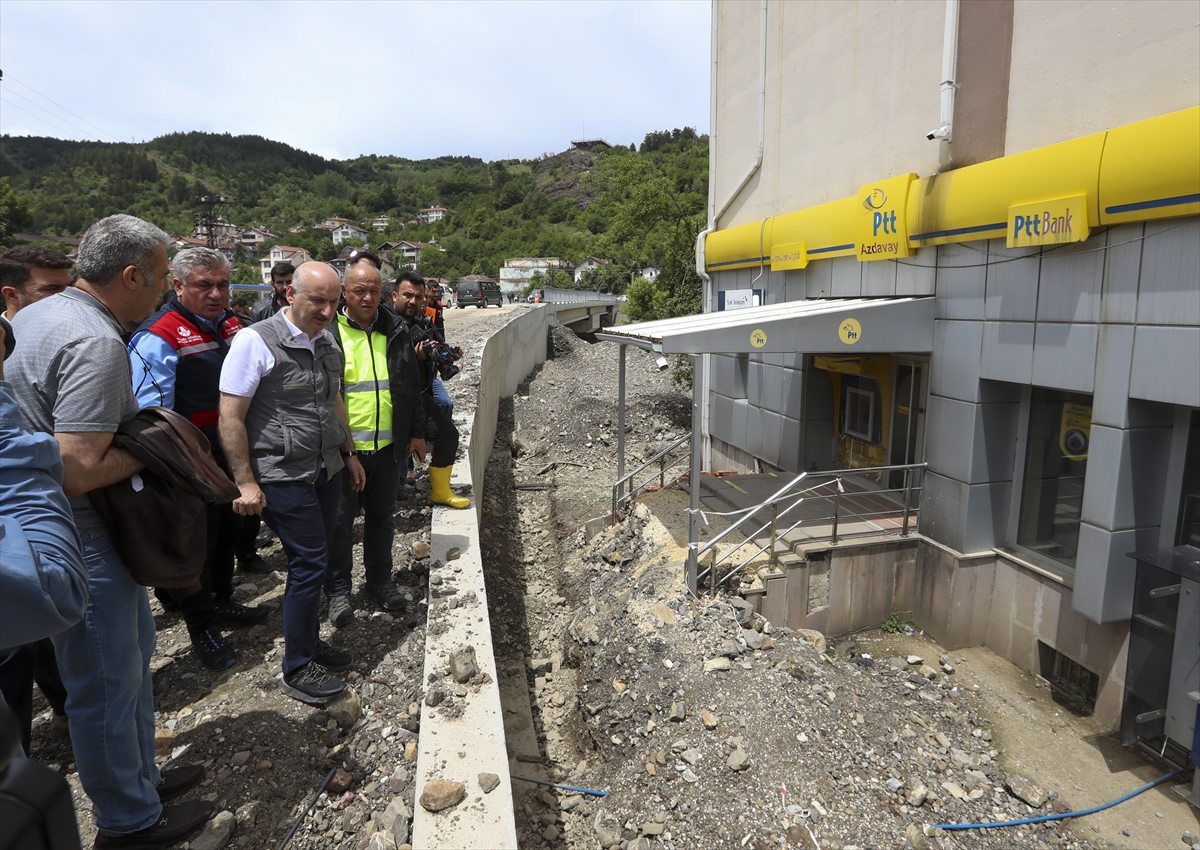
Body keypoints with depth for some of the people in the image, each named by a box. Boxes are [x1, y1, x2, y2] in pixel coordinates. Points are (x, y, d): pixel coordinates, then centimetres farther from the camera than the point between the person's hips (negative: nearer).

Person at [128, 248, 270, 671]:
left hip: (232, 455, 8)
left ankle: (221, 603, 45)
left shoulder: (230, 324, 4)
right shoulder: (159, 337, -20)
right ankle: (201, 629, 28)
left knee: (229, 531, 23)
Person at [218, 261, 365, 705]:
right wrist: (246, 483, -14)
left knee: (315, 561, 15)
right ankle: (297, 670, 13)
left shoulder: (327, 343, 9)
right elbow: (230, 418, -13)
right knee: (309, 563, -4)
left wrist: (348, 453, 23)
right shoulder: (256, 341, -13)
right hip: (284, 476, -7)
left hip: (327, 470, 7)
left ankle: (309, 641, 34)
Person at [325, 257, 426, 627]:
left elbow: (412, 385, 12)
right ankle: (338, 589, 23)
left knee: (382, 516, 15)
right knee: (340, 520, 7)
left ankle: (380, 580, 31)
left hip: (388, 445, 3)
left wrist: (417, 433, 11)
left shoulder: (396, 331, 6)